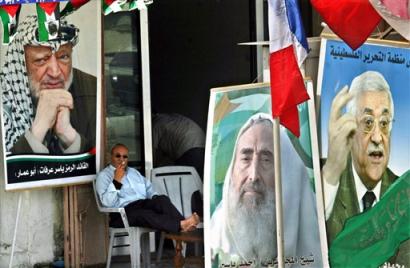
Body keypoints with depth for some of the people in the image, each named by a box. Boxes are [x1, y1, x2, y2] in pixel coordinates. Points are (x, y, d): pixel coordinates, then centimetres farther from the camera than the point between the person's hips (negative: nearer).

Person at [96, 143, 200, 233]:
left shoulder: (133, 172, 29)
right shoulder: (104, 175, 6)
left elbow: (149, 189, 28)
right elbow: (107, 203, -9)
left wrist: (155, 198, 5)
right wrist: (116, 181, -16)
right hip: (123, 212, -6)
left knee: (162, 199, -26)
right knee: (143, 214, -39)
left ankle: (183, 225, -46)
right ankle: (181, 225, -54)